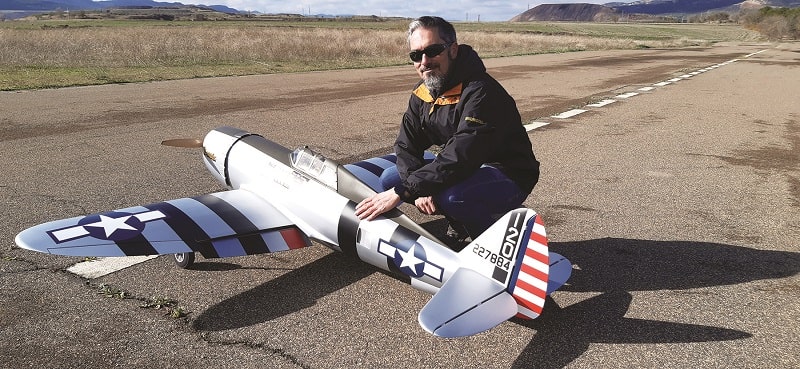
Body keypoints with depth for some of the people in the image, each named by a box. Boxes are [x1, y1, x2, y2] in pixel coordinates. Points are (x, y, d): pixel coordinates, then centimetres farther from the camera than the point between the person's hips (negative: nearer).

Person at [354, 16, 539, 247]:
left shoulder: (480, 92, -26)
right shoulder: (422, 94, 1)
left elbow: (459, 158, -35)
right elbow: (406, 146, -1)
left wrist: (401, 192, -36)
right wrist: (420, 188, -21)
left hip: (508, 176, -8)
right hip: (467, 171, 8)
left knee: (451, 196, -37)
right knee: (391, 178, 2)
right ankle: (459, 227, 12)